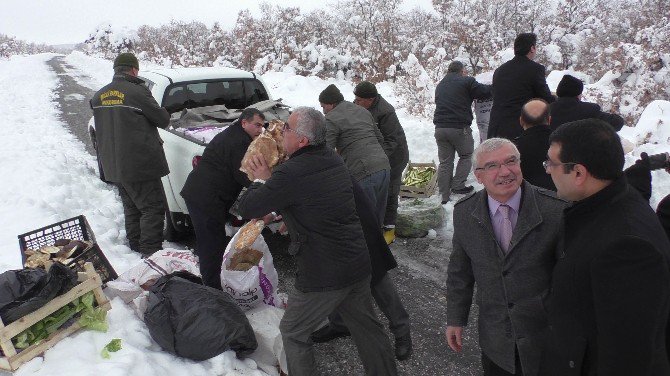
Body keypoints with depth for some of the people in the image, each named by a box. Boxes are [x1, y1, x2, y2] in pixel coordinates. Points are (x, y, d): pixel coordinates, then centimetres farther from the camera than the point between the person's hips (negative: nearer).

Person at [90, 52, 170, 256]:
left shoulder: (98, 96, 9)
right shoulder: (137, 92, -15)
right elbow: (163, 119, -9)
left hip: (113, 164, 8)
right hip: (140, 163, -8)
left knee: (131, 206, 21)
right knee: (153, 207, 0)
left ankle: (135, 245, 31)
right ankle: (151, 251, -2)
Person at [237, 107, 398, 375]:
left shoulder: (291, 174, -21)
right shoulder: (334, 159, 5)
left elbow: (247, 208, -13)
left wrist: (260, 180, 3)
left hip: (323, 276, -7)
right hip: (359, 266, 7)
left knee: (293, 333, 16)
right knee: (368, 329, 22)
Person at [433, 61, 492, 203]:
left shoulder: (440, 85, 22)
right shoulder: (466, 81, 0)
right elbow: (484, 92, 0)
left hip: (440, 127, 6)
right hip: (459, 127, -5)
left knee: (445, 161, 8)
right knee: (466, 155, 14)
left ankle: (444, 197, 8)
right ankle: (458, 185, 3)